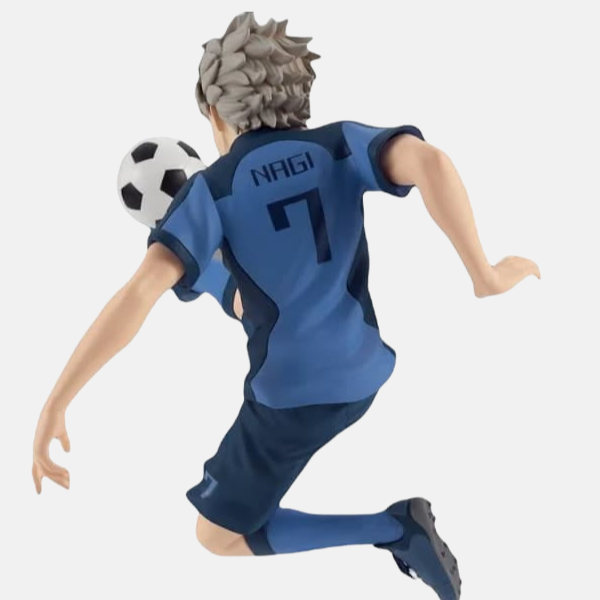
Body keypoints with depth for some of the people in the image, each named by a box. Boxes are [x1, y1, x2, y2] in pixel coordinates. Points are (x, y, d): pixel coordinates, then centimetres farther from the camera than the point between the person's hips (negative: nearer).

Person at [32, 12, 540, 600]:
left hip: (292, 392, -6)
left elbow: (141, 290, -25)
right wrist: (483, 275, -17)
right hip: (360, 371, 6)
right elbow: (428, 159, -24)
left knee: (217, 536, 12)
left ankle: (393, 528, -2)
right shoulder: (339, 144, -3)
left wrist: (54, 405, -24)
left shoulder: (211, 189, -11)